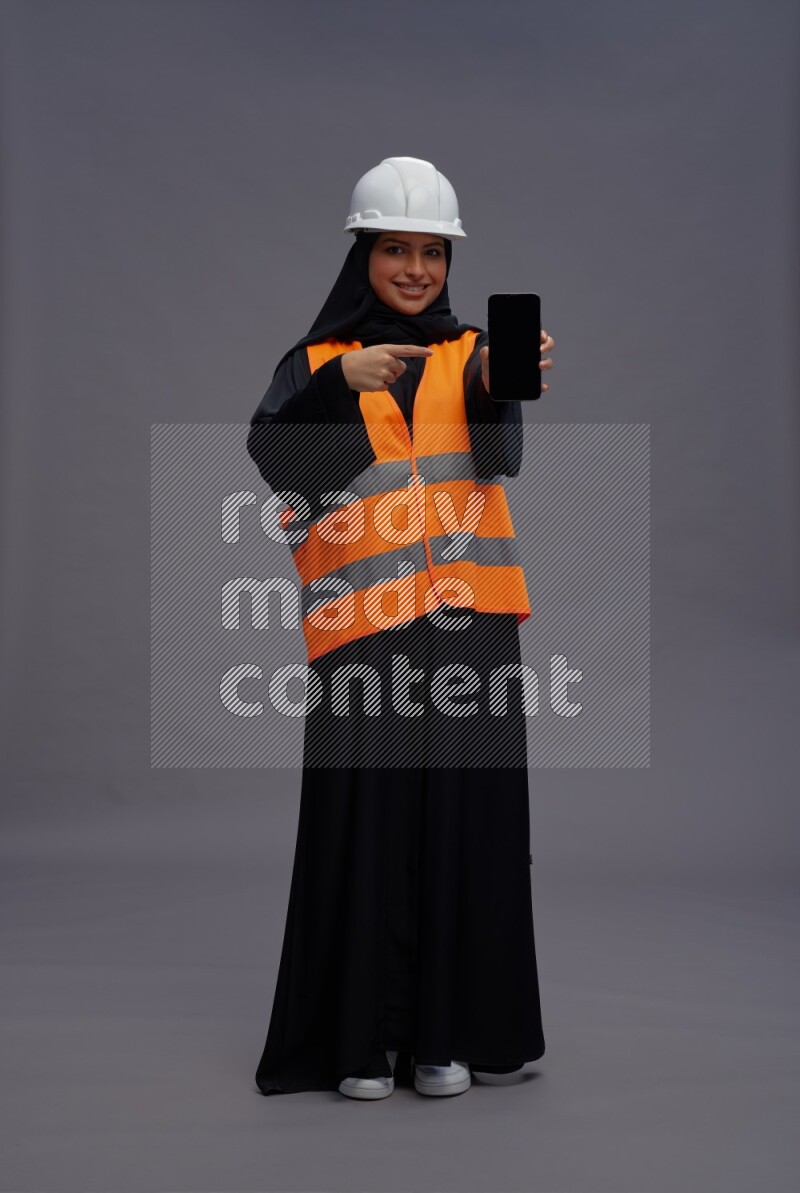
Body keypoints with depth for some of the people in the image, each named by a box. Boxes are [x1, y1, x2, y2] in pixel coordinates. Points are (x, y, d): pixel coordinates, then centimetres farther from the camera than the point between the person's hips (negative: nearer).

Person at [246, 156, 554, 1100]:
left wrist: (502, 386, -30)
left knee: (465, 820, 3)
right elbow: (274, 456, -11)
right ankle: (360, 1039, 12)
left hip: (468, 621, 2)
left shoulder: (470, 353, 11)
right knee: (364, 823, -1)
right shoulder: (317, 360, 8)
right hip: (362, 624, -1)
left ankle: (448, 1031, 16)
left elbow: (499, 456, -9)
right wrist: (342, 383, -27)